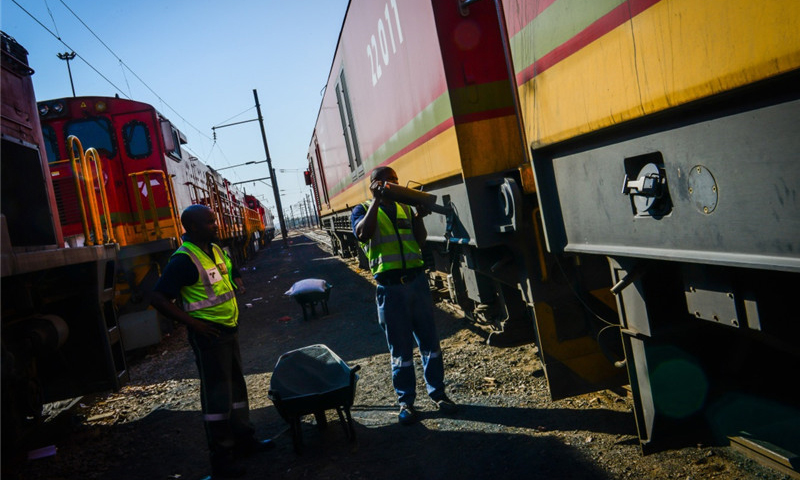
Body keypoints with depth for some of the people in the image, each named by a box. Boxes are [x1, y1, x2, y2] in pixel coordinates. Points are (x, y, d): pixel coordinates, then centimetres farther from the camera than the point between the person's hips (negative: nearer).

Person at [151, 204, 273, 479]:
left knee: (236, 385, 18)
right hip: (209, 333, -9)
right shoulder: (184, 260, -19)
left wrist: (237, 282, 9)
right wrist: (192, 323, -23)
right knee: (216, 395, -1)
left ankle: (243, 439, 33)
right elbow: (158, 298, -23)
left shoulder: (215, 250, 8)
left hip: (229, 329, 9)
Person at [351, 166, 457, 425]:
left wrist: (419, 216, -9)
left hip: (417, 280, 4)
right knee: (400, 349, 5)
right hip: (390, 288, -3)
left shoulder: (405, 208, 13)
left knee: (430, 342, 10)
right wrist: (376, 201, -18)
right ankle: (405, 402, 18)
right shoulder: (363, 210, 3)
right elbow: (363, 234, -20)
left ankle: (438, 393, 25)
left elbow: (420, 241, 6)